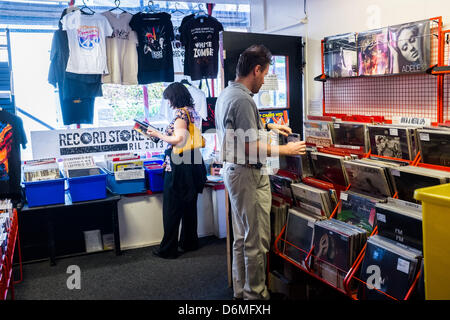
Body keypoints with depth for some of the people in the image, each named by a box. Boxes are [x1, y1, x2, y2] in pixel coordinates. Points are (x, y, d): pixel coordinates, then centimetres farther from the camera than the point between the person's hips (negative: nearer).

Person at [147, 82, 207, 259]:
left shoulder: (181, 113, -15)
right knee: (189, 204, 16)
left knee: (171, 208, -1)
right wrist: (164, 134, 18)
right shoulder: (192, 111, 12)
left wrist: (158, 134, -11)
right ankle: (189, 242, 28)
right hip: (192, 163, 9)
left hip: (178, 166, -9)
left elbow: (179, 140, -23)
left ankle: (168, 249, 7)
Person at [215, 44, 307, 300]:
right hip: (249, 175, -11)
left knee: (242, 238, 19)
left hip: (233, 171, 11)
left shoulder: (226, 94, 10)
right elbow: (252, 148, -25)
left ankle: (241, 290, 32)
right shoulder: (242, 100, -22)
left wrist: (269, 126, 23)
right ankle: (255, 294, 16)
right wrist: (287, 150, -13)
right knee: (257, 240, 2)